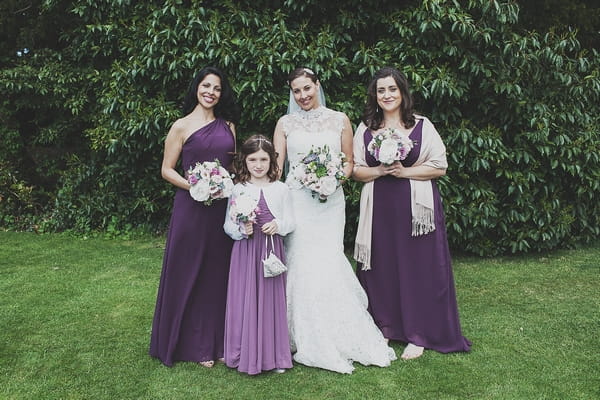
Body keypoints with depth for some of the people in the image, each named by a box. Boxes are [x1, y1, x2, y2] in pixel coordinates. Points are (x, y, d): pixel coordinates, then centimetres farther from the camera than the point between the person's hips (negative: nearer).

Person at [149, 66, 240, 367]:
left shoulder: (228, 125, 12)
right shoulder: (182, 126, 0)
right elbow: (167, 170, -1)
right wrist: (194, 186, -16)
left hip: (224, 207, 4)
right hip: (191, 207, -3)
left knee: (219, 273, 9)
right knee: (189, 273, 3)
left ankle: (217, 341, 24)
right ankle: (193, 344, 20)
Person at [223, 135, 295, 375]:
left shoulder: (280, 189, 4)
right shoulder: (238, 190, 2)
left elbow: (290, 221, 6)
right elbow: (228, 225, 5)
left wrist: (278, 225, -14)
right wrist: (241, 229, -14)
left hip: (272, 250, 0)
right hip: (245, 252, 0)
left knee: (271, 300, 6)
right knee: (245, 301, 2)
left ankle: (274, 355, 21)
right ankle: (246, 353, 19)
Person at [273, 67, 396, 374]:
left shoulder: (339, 120, 9)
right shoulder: (285, 123, 10)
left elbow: (349, 162, 11)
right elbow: (275, 165, 6)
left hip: (330, 200, 0)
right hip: (296, 199, 1)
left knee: (327, 262, -5)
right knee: (299, 263, -3)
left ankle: (336, 337, 13)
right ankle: (305, 338, 12)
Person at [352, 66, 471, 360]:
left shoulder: (421, 126, 2)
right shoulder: (365, 129, 9)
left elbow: (440, 166, -1)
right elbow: (356, 170, 8)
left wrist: (405, 171, -12)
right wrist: (381, 170, -10)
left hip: (415, 207, -2)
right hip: (379, 208, 2)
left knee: (418, 267, 2)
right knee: (381, 267, 6)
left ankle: (418, 335, 15)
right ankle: (384, 327, 24)